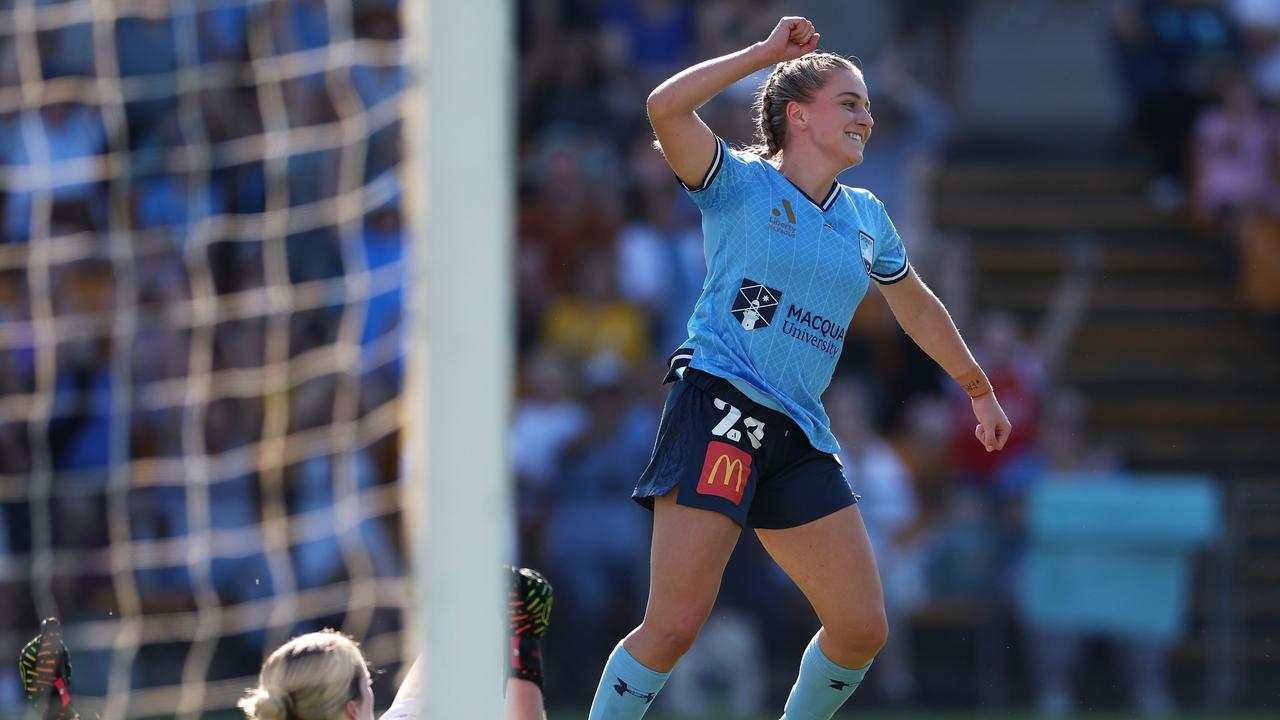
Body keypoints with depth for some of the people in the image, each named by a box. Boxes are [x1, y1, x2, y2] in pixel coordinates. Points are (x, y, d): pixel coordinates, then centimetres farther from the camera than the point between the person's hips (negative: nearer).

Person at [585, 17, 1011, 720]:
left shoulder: (867, 218, 17)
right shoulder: (739, 184, 0)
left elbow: (917, 307, 33)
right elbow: (666, 106, -16)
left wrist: (979, 389, 41)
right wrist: (766, 53, -9)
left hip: (799, 436, 6)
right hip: (719, 406, -6)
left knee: (862, 629, 1)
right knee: (675, 624, -15)